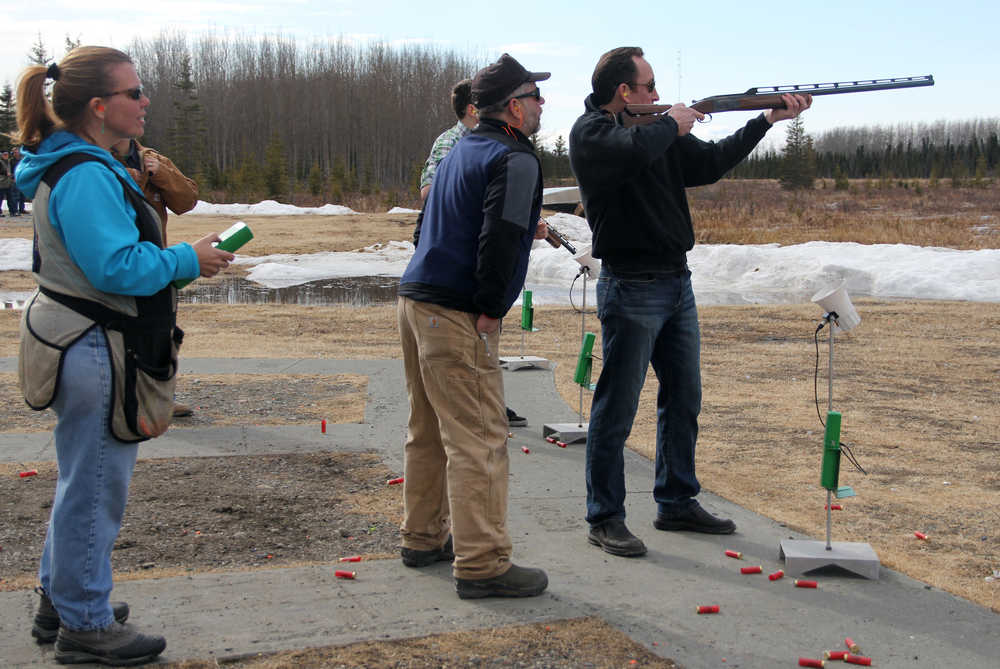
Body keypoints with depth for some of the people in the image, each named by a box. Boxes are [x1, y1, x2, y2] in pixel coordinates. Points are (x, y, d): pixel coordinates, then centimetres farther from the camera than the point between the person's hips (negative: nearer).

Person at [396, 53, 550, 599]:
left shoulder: (461, 151, 19)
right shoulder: (515, 159, -10)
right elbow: (500, 238, -23)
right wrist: (490, 307, -14)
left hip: (415, 300, 10)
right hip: (457, 315, -10)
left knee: (428, 431, 17)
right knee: (478, 439, -6)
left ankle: (423, 539, 28)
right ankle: (481, 565, -4)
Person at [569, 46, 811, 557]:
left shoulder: (660, 131, 13)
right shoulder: (590, 132, -11)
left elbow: (710, 163, 19)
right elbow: (637, 151, -31)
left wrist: (767, 120, 14)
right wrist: (672, 123, -11)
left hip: (677, 284, 9)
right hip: (631, 289, -8)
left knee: (683, 401, 15)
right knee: (616, 409, -2)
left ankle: (677, 504, 27)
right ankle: (604, 519, 8)